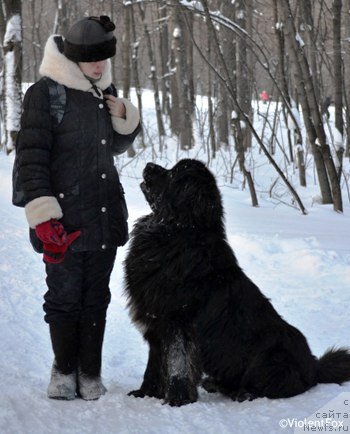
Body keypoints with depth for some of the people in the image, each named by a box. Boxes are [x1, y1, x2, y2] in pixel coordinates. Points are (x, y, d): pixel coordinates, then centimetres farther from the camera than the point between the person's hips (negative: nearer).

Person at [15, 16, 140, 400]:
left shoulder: (105, 91, 11)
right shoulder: (45, 93, -9)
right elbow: (31, 157, -12)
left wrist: (125, 119, 2)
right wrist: (43, 214, -19)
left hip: (105, 217, 6)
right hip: (64, 219, -6)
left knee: (96, 298, 10)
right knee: (65, 296, 2)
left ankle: (90, 374, 18)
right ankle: (64, 370, 18)